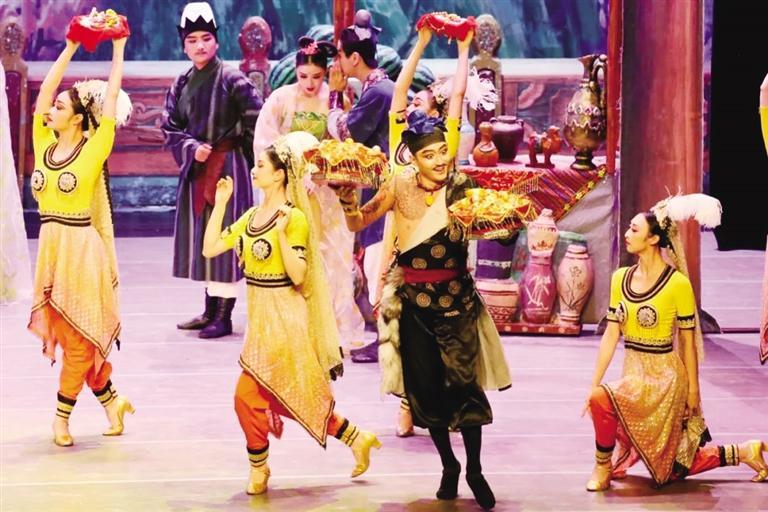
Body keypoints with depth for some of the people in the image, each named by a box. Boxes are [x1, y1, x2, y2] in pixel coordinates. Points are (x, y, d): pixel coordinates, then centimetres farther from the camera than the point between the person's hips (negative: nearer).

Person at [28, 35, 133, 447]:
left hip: (81, 249, -6)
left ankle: (62, 416, 10)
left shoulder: (93, 149, -7)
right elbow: (45, 88, 7)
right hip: (49, 246, 6)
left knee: (78, 338, 1)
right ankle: (112, 401, 22)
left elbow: (112, 99, -7)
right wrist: (71, 47, 10)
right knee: (65, 335, 9)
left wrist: (118, 50, 0)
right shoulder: (43, 143, 5)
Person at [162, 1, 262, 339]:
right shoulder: (181, 85, 8)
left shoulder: (233, 80, -9)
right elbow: (170, 127, 6)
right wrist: (192, 148, -10)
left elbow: (257, 121, -9)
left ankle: (224, 316, -1)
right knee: (200, 235, 10)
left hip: (228, 167, -6)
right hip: (195, 168, 6)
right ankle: (210, 309, 19)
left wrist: (239, 149, 0)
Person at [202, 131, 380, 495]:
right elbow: (210, 249, 4)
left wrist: (281, 232, -29)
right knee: (297, 396, 12)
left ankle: (258, 467, 13)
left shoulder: (294, 218, -14)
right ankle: (357, 439, 25)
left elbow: (298, 275, -20)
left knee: (248, 396, -6)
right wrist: (219, 203, 2)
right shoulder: (252, 216, 8)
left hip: (284, 317, -8)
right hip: (261, 316, 8)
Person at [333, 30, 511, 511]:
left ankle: (474, 470, 13)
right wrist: (347, 193, -14)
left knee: (464, 383, -2)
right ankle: (448, 465, 22)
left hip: (456, 297, -1)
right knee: (425, 386, 4)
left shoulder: (461, 186, -5)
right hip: (413, 300, 1)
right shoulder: (400, 186, -2)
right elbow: (357, 222, 6)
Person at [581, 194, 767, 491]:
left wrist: (693, 390, -6)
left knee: (603, 399, -28)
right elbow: (611, 336, 3)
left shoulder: (677, 283, -15)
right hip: (633, 374, 7)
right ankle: (742, 453, 27)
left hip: (664, 378, -7)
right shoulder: (620, 279, 2)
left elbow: (688, 340, -9)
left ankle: (604, 468, -4)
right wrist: (593, 383, -2)